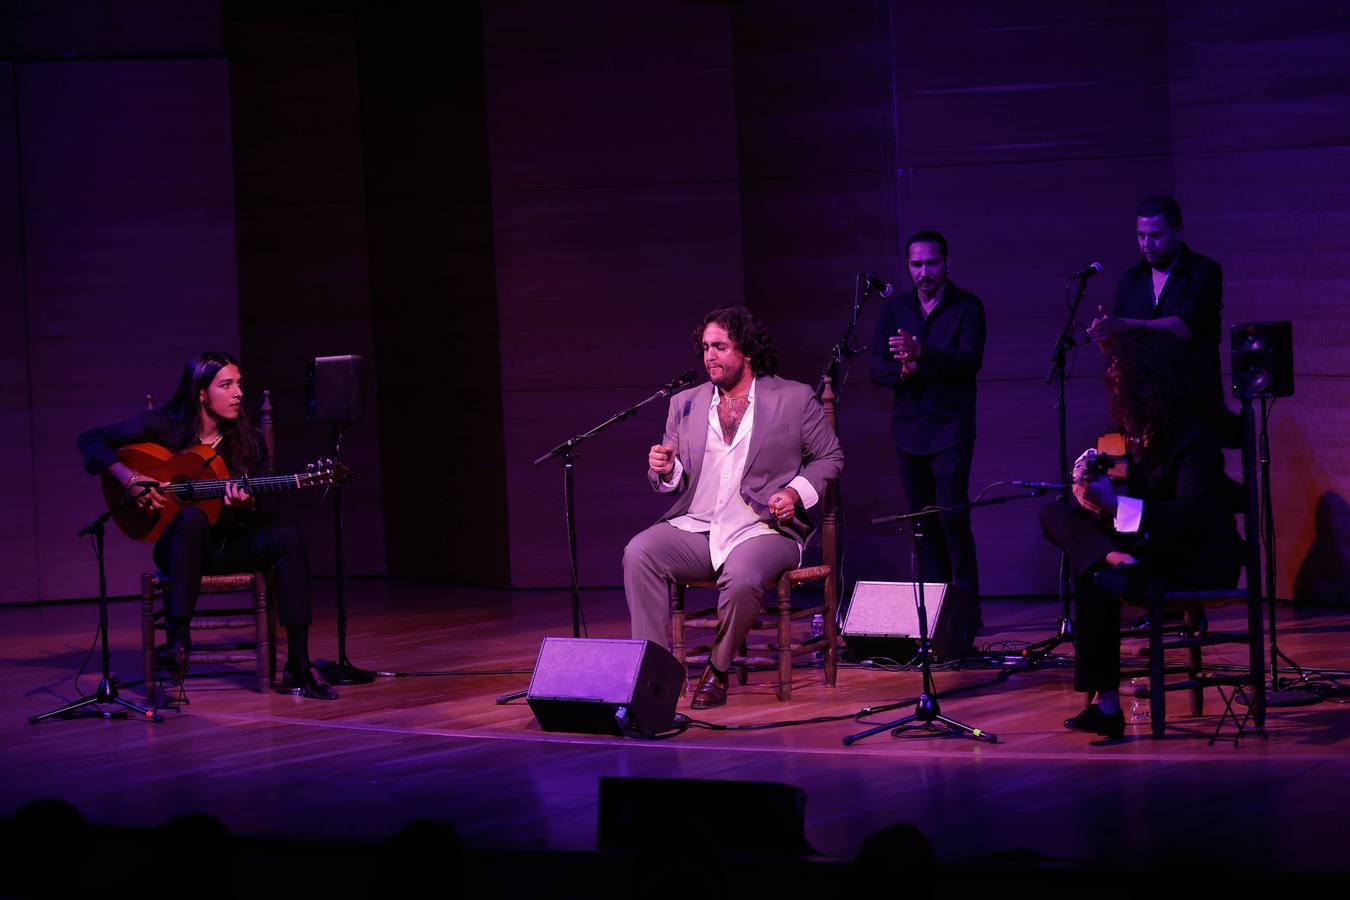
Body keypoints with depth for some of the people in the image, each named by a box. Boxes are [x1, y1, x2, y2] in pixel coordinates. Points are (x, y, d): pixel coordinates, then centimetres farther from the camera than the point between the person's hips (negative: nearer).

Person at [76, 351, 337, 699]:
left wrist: (247, 507, -20)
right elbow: (91, 440, -4)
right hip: (178, 544, -3)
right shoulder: (164, 427, -5)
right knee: (192, 516, -38)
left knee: (287, 537, -26)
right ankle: (176, 641, -41)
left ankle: (298, 666, -29)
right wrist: (130, 480, -18)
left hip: (231, 544, 3)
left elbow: (264, 511, 4)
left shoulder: (248, 440, 3)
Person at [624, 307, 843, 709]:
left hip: (762, 529, -4)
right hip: (695, 526, 4)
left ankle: (718, 671, -10)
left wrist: (796, 491, -8)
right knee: (638, 553, -25)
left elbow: (829, 457, 10)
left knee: (742, 578, -36)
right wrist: (663, 471, -6)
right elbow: (673, 483, 19)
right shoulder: (685, 404, 15)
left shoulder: (794, 398, 4)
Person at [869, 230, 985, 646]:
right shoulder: (895, 310, 10)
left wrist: (922, 354, -30)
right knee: (922, 521, 5)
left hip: (950, 429, -5)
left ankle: (966, 613, -8)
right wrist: (903, 370, -18)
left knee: (952, 516, -13)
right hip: (908, 429, 5)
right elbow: (877, 369, 4)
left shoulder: (967, 307, -3)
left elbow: (970, 360, -17)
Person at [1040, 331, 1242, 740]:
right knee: (1055, 514, -5)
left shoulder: (1195, 435, -18)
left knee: (1095, 579, -27)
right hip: (1149, 548, 8)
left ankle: (1105, 703, -16)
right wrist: (1091, 484, -13)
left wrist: (1115, 505, -33)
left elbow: (1192, 514, -27)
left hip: (1197, 563, -8)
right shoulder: (1139, 430, 4)